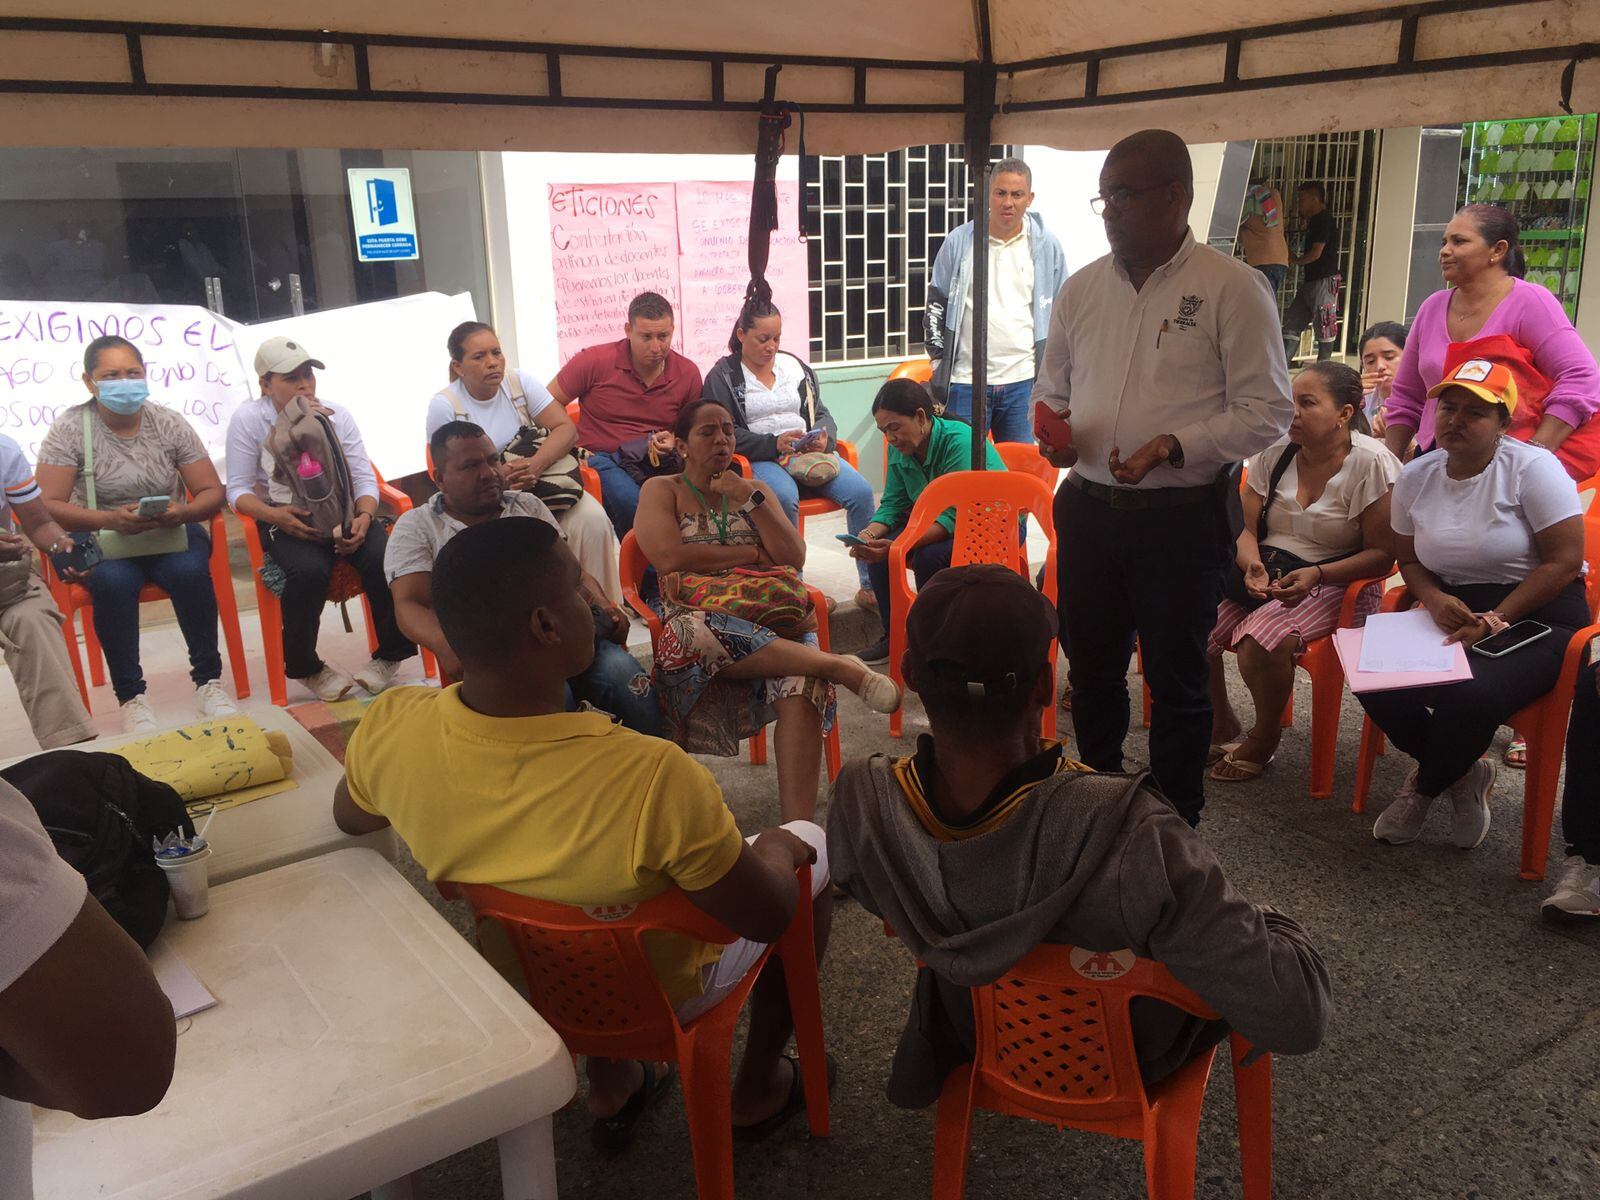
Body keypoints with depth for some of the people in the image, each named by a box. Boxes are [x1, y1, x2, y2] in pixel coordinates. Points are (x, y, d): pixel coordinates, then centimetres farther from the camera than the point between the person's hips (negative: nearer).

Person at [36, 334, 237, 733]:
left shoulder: (169, 423, 1)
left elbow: (212, 492, 0)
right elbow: (48, 505, -10)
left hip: (170, 533, 1)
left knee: (190, 571, -32)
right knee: (113, 582, -34)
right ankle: (130, 696, -21)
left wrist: (182, 512, -23)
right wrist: (109, 519, -28)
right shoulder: (70, 428, -5)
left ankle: (209, 682, -18)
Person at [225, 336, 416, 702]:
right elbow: (238, 489, -2)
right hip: (286, 520, -2)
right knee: (309, 570, -36)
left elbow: (364, 478, 2)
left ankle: (390, 654, -3)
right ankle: (303, 666, -8)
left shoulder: (336, 415, 6)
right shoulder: (248, 419, 0)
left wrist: (364, 516, -19)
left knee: (384, 559, -28)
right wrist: (274, 515, -23)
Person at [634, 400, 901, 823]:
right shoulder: (661, 491, 13)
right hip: (698, 618, -2)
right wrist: (753, 554, 1)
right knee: (693, 635, -42)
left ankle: (798, 828, -38)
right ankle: (841, 667, -36)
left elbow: (794, 558, 10)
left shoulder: (753, 488, 23)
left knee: (802, 686, -33)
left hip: (768, 622, 3)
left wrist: (751, 499, -1)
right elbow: (669, 558, -8)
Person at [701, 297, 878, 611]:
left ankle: (871, 584, -15)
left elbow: (821, 414, 21)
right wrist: (774, 443, -18)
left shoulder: (795, 366, 21)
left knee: (860, 491, -22)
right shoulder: (723, 376, 5)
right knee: (784, 497, -39)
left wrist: (824, 437, -4)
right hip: (759, 459, -4)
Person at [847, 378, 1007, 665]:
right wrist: (869, 533, -22)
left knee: (930, 555, -33)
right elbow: (892, 504, 1)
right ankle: (894, 638, 0)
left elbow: (955, 517, -33)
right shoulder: (898, 450, -4)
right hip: (939, 524, 7)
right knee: (877, 549, -15)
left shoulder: (960, 442, -27)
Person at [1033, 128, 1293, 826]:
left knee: (1177, 682, 7)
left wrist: (1174, 446, -22)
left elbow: (1269, 412, -9)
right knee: (1091, 668, 16)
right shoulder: (1081, 289, 8)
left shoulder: (1232, 288, -7)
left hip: (1183, 518, -5)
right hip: (1087, 511, 5)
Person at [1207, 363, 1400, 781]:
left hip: (1337, 585, -5)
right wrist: (1253, 565, -17)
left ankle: (1264, 739, -3)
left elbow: (1382, 555, -11)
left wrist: (1316, 575, -24)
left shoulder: (1371, 463, -11)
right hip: (1268, 572, 5)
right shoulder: (1274, 452, 4)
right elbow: (1245, 528, 6)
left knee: (1260, 640, -34)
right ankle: (1221, 726, 6)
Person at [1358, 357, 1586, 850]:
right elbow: (1409, 559, 13)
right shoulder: (1415, 475, 5)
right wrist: (1435, 600, -10)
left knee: (1470, 696, -34)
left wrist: (1495, 619, -18)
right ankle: (1463, 776, 3)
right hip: (1453, 612, 5)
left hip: (1538, 618, -5)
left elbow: (1565, 561, -12)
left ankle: (1423, 790, 1)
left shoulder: (1532, 468, -10)